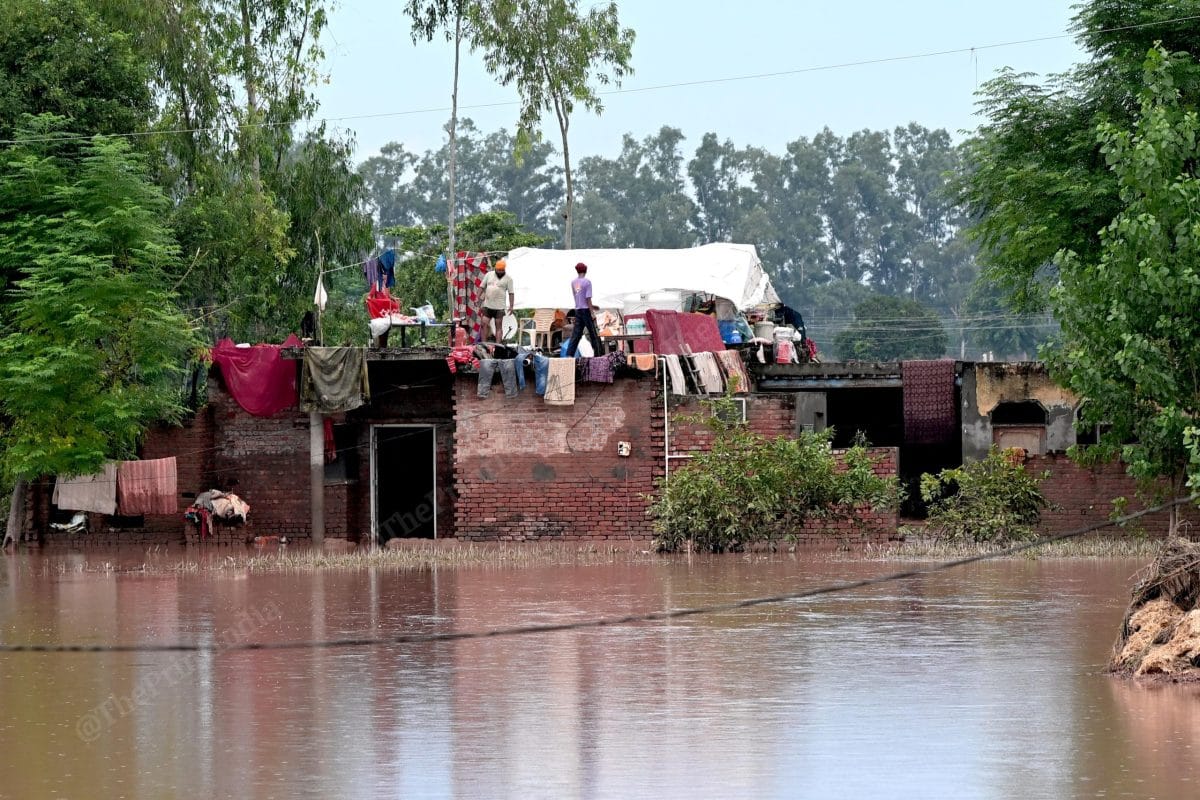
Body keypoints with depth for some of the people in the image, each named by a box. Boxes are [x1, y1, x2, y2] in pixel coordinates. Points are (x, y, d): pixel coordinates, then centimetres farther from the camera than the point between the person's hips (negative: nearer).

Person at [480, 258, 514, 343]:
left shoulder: (508, 278, 1)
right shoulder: (489, 275, 9)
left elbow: (511, 293, -2)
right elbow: (482, 287, 15)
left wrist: (511, 306, -8)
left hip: (499, 307, -3)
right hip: (487, 305, 3)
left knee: (499, 326, -2)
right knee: (485, 324, -1)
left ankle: (498, 345, -2)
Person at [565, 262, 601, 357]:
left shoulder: (573, 283, 9)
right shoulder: (587, 282, -9)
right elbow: (588, 298, -14)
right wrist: (592, 313, -12)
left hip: (578, 310, 5)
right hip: (586, 310, -5)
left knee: (576, 334, 1)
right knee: (593, 333, 3)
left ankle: (569, 354, -10)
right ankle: (597, 354, 6)